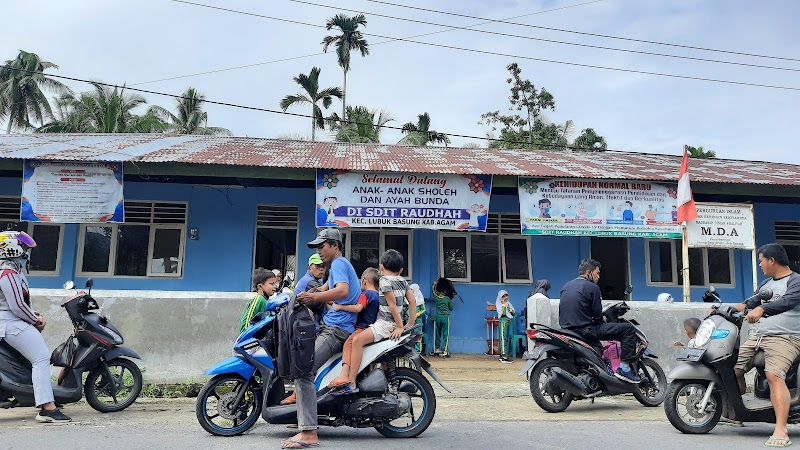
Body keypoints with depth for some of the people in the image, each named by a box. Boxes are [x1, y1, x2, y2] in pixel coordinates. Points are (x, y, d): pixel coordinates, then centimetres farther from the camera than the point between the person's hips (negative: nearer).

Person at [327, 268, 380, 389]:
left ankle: (344, 374, -46)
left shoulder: (366, 294, -7)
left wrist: (340, 306, -22)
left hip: (363, 328, -10)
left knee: (349, 343, -26)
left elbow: (358, 308, -23)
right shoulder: (378, 295, 19)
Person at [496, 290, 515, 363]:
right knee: (503, 338, -13)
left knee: (507, 339, 10)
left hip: (509, 321, 8)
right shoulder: (499, 304, -5)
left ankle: (502, 356, 17)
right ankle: (504, 357, -20)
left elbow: (513, 313, 16)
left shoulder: (508, 303, 15)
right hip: (503, 321, -8)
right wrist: (503, 304, -16)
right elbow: (502, 313, -20)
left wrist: (510, 310, -4)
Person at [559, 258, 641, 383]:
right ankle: (624, 367, -7)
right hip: (585, 330, -9)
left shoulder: (566, 286, 15)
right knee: (629, 329, -4)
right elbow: (597, 315, -7)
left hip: (566, 330, 9)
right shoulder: (592, 287, -7)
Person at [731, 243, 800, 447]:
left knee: (774, 376, -27)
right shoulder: (766, 284, 24)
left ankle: (781, 430, -29)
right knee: (734, 370, -2)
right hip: (756, 336, 8)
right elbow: (750, 304, 31)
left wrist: (761, 309, -37)